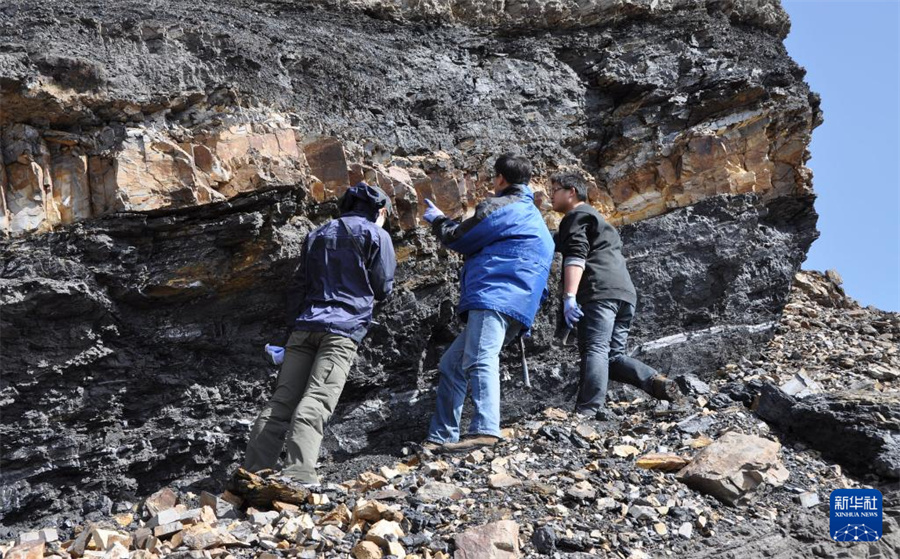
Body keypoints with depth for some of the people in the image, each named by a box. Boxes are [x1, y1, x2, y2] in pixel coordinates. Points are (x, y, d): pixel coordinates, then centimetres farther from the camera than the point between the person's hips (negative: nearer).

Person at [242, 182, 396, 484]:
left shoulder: (318, 234, 25)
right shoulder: (376, 235, 7)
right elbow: (383, 288, 7)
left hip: (305, 326, 5)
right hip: (343, 328, -5)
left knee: (281, 401, 2)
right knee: (316, 402, -15)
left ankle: (253, 471, -4)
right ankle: (297, 475, -27)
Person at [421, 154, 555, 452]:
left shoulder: (499, 206, 0)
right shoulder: (531, 215, 30)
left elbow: (457, 239, 5)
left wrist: (438, 219, 24)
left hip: (495, 296, -10)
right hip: (516, 305, 10)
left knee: (479, 360, -27)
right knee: (452, 364, 12)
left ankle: (484, 430, -45)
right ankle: (441, 438, 10)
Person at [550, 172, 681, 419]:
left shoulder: (575, 217, 6)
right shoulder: (596, 218, 36)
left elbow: (575, 256, -12)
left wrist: (569, 296, -22)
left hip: (599, 292, -9)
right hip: (625, 292, 9)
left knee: (594, 350, -18)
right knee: (613, 355, 7)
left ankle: (587, 412, -29)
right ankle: (656, 382, -14)